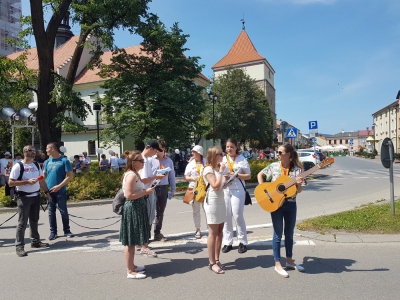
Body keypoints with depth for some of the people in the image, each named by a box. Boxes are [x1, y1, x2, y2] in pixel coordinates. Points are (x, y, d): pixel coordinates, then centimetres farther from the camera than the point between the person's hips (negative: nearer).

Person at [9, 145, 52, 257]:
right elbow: (10, 183, -13)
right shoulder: (18, 166, -9)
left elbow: (41, 180, 15)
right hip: (23, 197, -6)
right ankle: (19, 246, 5)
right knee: (22, 222, -4)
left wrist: (46, 192, 9)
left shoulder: (36, 165, 10)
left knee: (34, 220, 15)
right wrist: (27, 182, -21)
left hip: (36, 196, 6)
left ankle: (35, 241, 26)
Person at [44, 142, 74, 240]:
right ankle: (53, 232, 19)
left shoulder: (64, 160, -8)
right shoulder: (47, 161, 8)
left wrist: (59, 186, -17)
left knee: (63, 211, 4)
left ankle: (67, 231, 16)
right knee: (51, 212, 9)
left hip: (61, 191, -5)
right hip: (49, 191, 5)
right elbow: (44, 175, 13)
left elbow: (70, 175, -11)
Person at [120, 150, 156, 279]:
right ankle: (130, 271, 9)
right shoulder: (131, 175, -19)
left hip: (137, 208, 11)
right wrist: (145, 192, -18)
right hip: (132, 209, -11)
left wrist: (145, 191, 11)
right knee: (130, 241, -1)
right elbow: (129, 195, -24)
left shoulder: (135, 174, 13)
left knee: (132, 241, 18)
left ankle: (132, 266, 30)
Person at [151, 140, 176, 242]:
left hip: (164, 188, 4)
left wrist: (173, 190, 10)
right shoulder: (151, 160, -5)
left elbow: (172, 176, 10)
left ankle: (157, 233, 27)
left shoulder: (169, 161, 6)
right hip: (153, 187, -4)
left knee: (160, 212, 14)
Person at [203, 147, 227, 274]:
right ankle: (212, 263, 6)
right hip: (212, 203, -8)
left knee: (219, 232, 10)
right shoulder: (208, 169, -11)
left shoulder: (219, 168, 14)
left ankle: (217, 260, 19)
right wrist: (221, 172, -15)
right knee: (213, 233, -3)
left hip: (221, 202, 9)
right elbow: (215, 186, -20)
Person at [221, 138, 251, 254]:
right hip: (224, 190, 4)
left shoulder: (242, 159, 0)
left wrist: (236, 175, -15)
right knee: (226, 216, 5)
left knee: (237, 215, -2)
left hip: (238, 190, -3)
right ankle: (227, 242, 16)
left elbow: (249, 176, 0)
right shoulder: (222, 159, 10)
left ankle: (242, 242, 13)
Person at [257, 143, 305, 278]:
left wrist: (298, 184, -23)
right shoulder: (273, 166, -4)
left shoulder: (296, 169, -4)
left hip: (291, 204, 2)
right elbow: (260, 174, 9)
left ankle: (289, 261, 31)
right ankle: (277, 264, 14)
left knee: (289, 233, 14)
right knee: (278, 234, 3)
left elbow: (299, 191, -1)